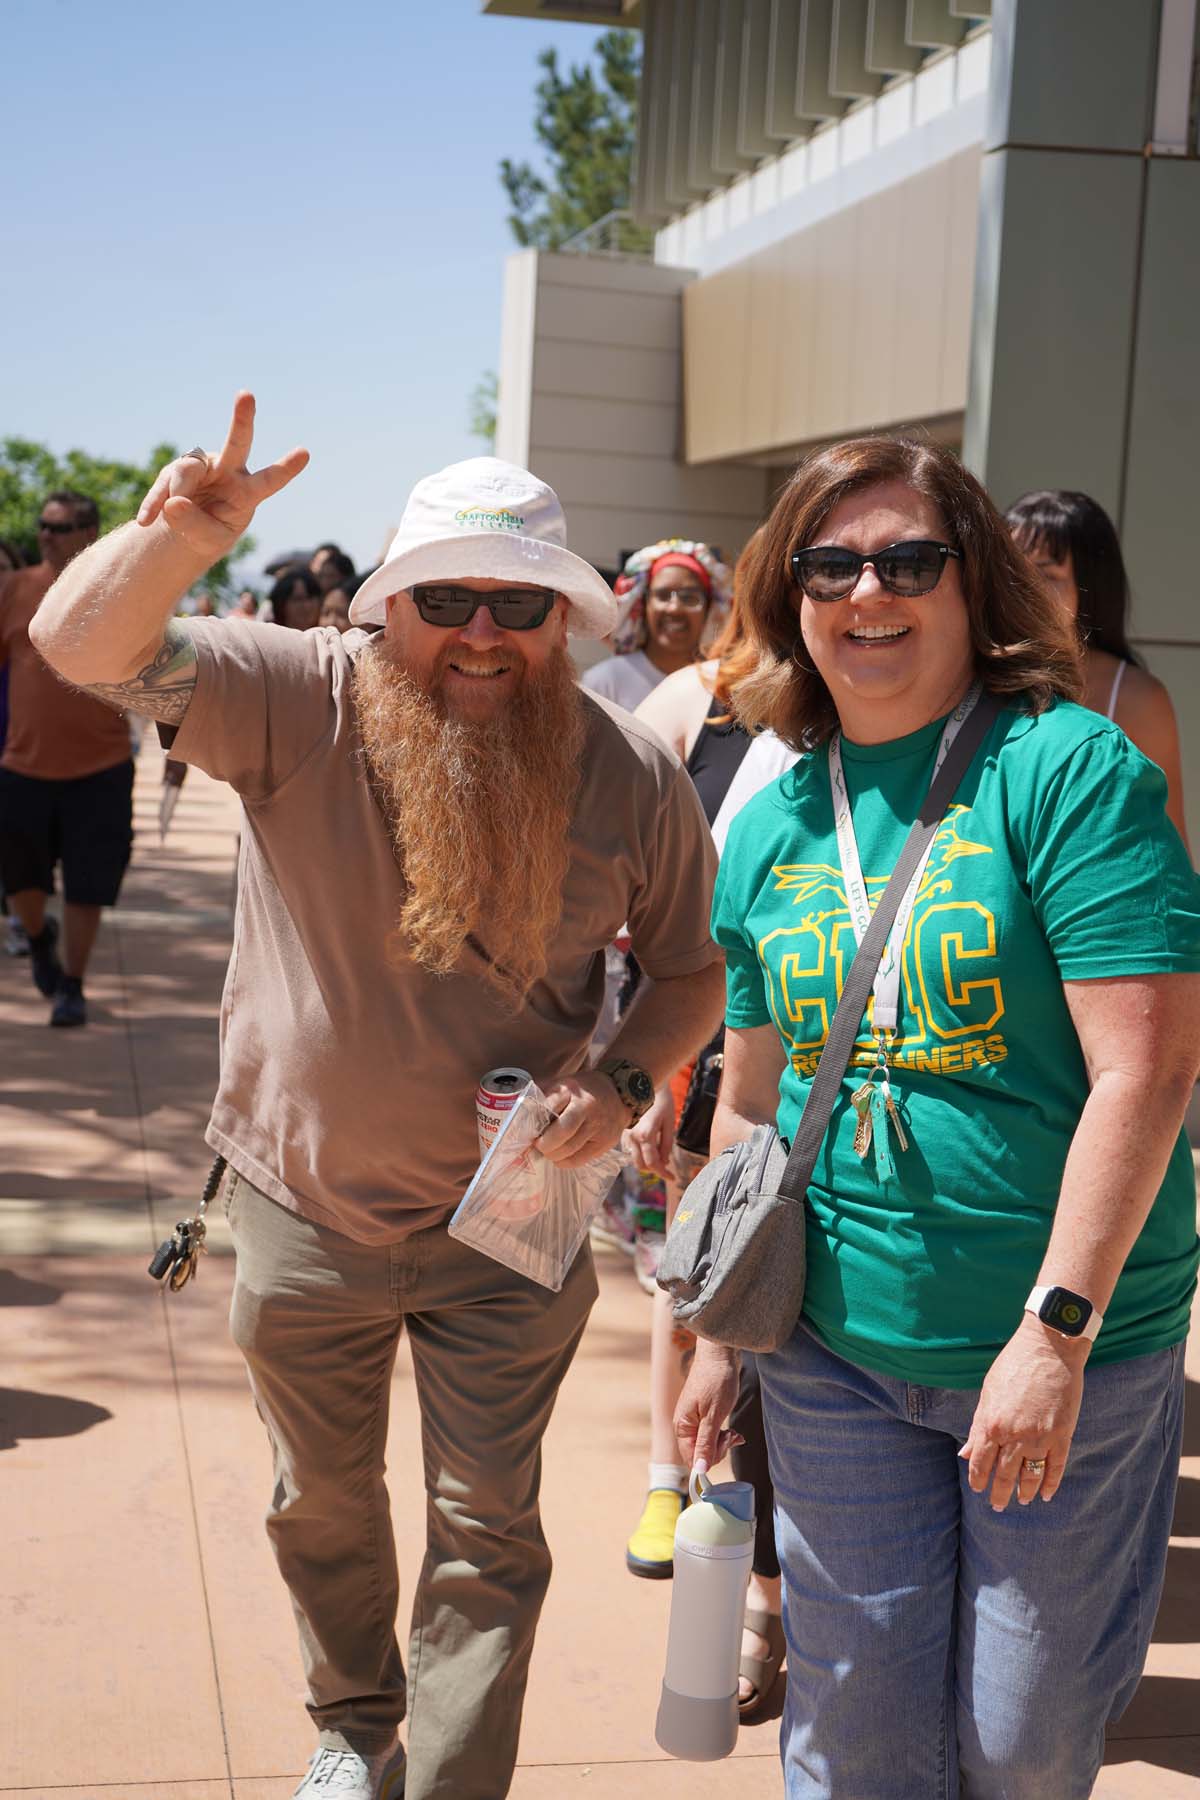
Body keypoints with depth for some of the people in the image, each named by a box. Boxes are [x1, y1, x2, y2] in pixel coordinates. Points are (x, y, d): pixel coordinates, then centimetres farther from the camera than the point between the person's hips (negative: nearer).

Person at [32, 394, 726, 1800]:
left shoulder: (632, 772, -11)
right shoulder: (301, 701, -16)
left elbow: (694, 964, 2)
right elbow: (79, 644, -26)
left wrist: (624, 1079, -18)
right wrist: (182, 533, -46)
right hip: (304, 1214, 1)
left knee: (488, 1529, 9)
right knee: (322, 1501, 23)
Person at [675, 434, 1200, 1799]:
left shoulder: (1066, 766, -11)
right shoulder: (769, 827, 5)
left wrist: (1056, 1329, -20)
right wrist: (718, 1336, 13)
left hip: (1072, 1354, -4)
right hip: (836, 1354, 4)